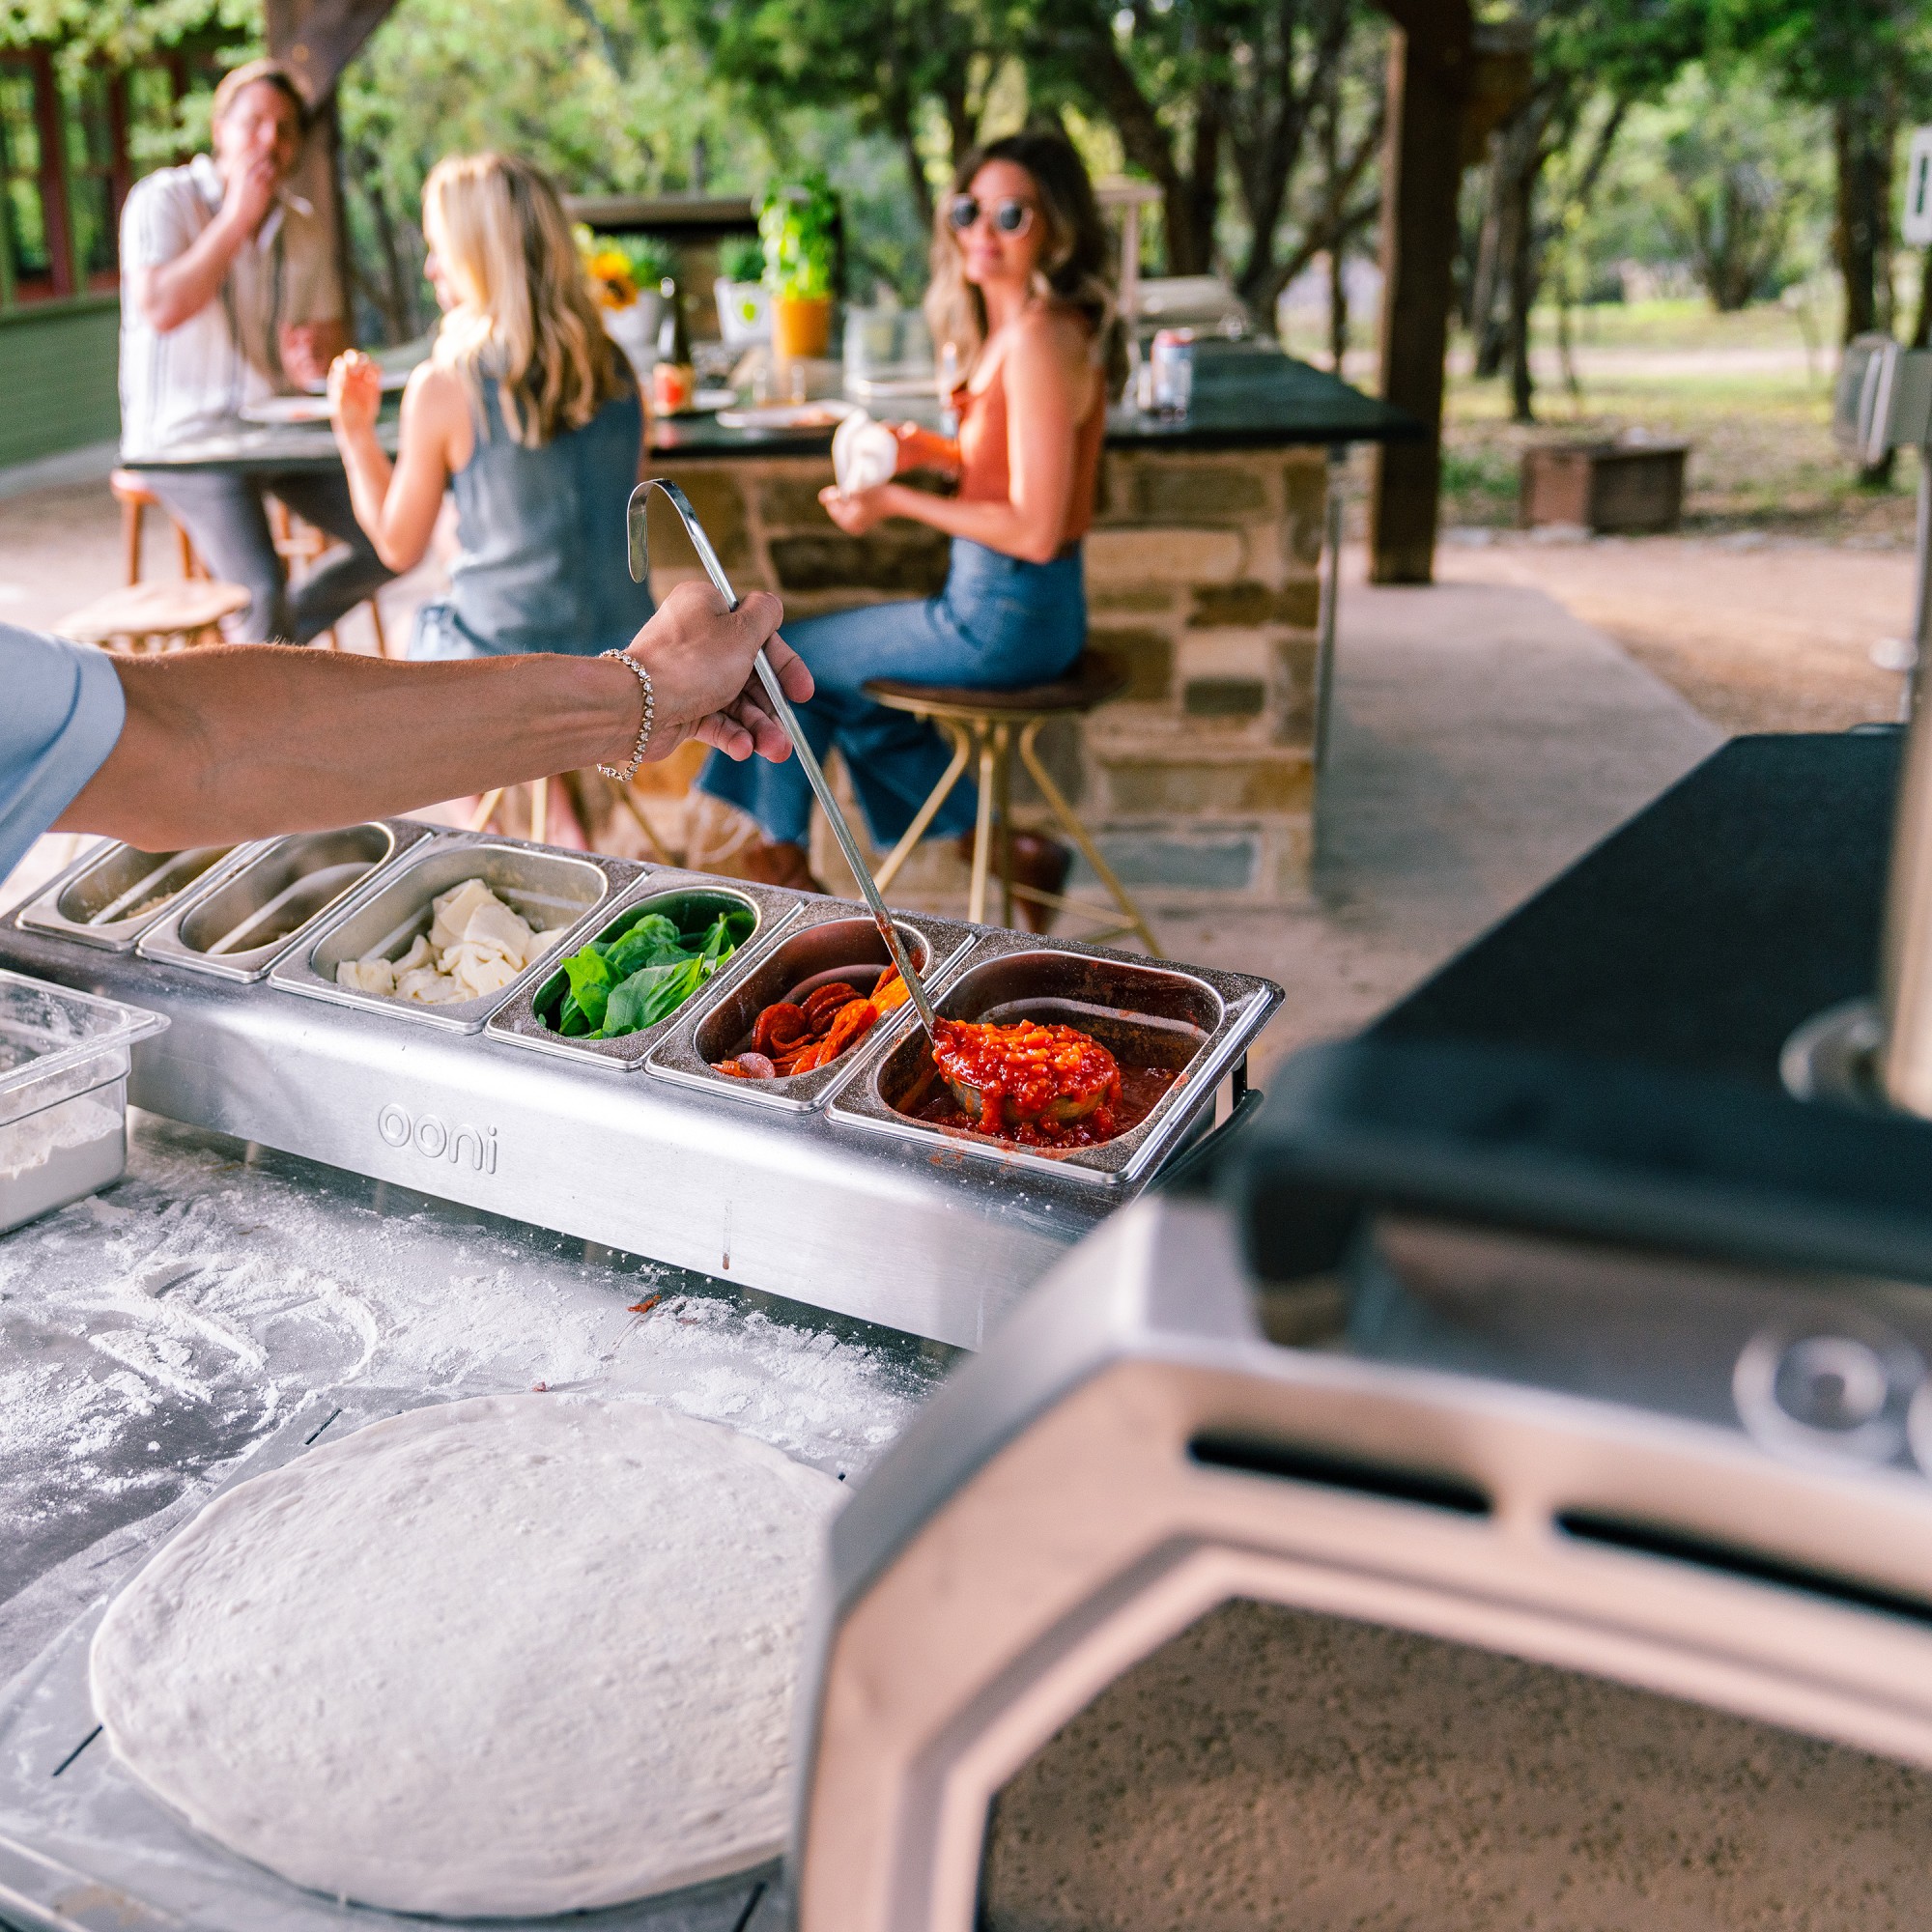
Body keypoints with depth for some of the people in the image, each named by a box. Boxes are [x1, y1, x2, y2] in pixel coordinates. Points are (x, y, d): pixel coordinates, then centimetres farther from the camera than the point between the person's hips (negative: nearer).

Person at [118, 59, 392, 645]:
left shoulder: (305, 226, 9)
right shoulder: (163, 200, -8)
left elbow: (328, 330, 17)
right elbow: (160, 309, -24)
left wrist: (316, 355, -10)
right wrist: (237, 217, -18)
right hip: (185, 437, -6)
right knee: (263, 588, -27)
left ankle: (268, 637, 14)